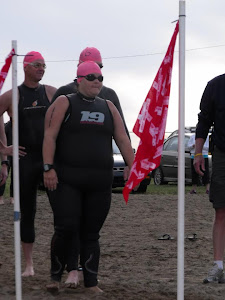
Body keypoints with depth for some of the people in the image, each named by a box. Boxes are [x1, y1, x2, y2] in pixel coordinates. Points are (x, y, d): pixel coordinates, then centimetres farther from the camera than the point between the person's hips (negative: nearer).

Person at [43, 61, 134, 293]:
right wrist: (48, 168, -16)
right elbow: (50, 136, -6)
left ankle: (91, 283, 10)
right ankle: (56, 276, 4)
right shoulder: (64, 103, 2)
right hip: (66, 180, -4)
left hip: (99, 183, 4)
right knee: (66, 228, -12)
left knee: (91, 234, 6)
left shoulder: (108, 107, 15)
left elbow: (122, 140, 12)